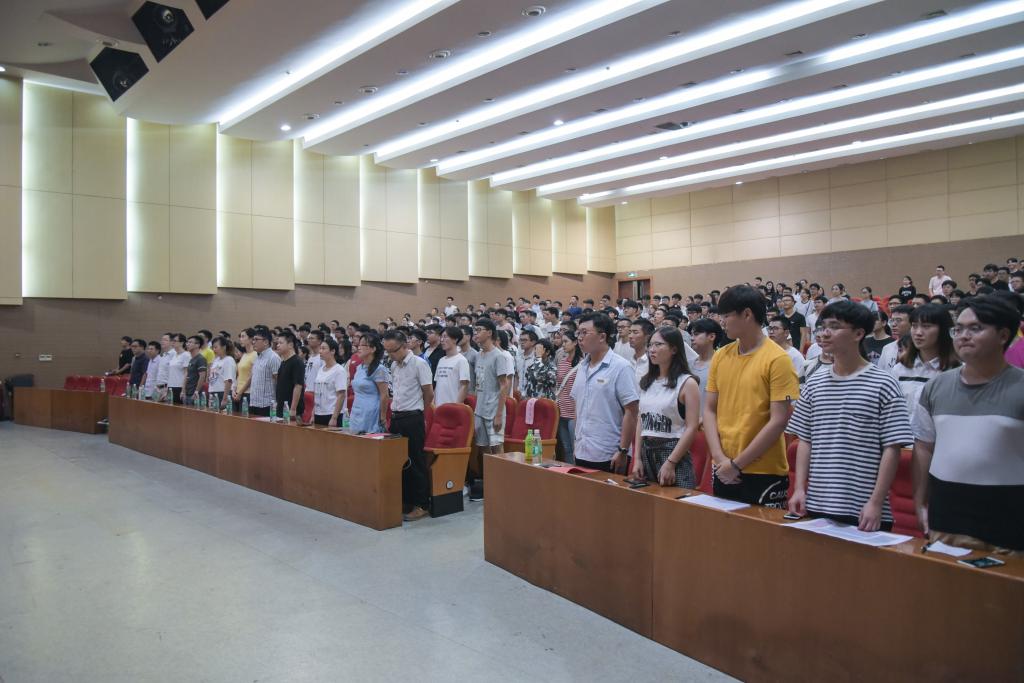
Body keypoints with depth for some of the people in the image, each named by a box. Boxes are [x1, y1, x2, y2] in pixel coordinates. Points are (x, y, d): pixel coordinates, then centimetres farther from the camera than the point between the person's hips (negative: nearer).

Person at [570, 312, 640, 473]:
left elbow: (631, 411, -13)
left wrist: (623, 451, -15)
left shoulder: (621, 367, -11)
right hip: (582, 453, 6)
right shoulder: (582, 367, 10)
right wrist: (577, 441, 13)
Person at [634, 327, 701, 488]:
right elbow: (641, 421, 11)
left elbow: (692, 428, -11)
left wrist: (670, 463, -15)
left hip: (673, 452, -5)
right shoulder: (647, 381, 10)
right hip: (647, 452, 5)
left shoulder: (687, 383, -6)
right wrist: (637, 458, 3)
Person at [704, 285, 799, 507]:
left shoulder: (777, 359, -11)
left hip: (764, 473, -5)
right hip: (724, 471, 5)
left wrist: (737, 464, -14)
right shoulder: (720, 356, 5)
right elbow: (709, 410, 5)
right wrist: (719, 458, -7)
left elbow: (779, 421, -14)